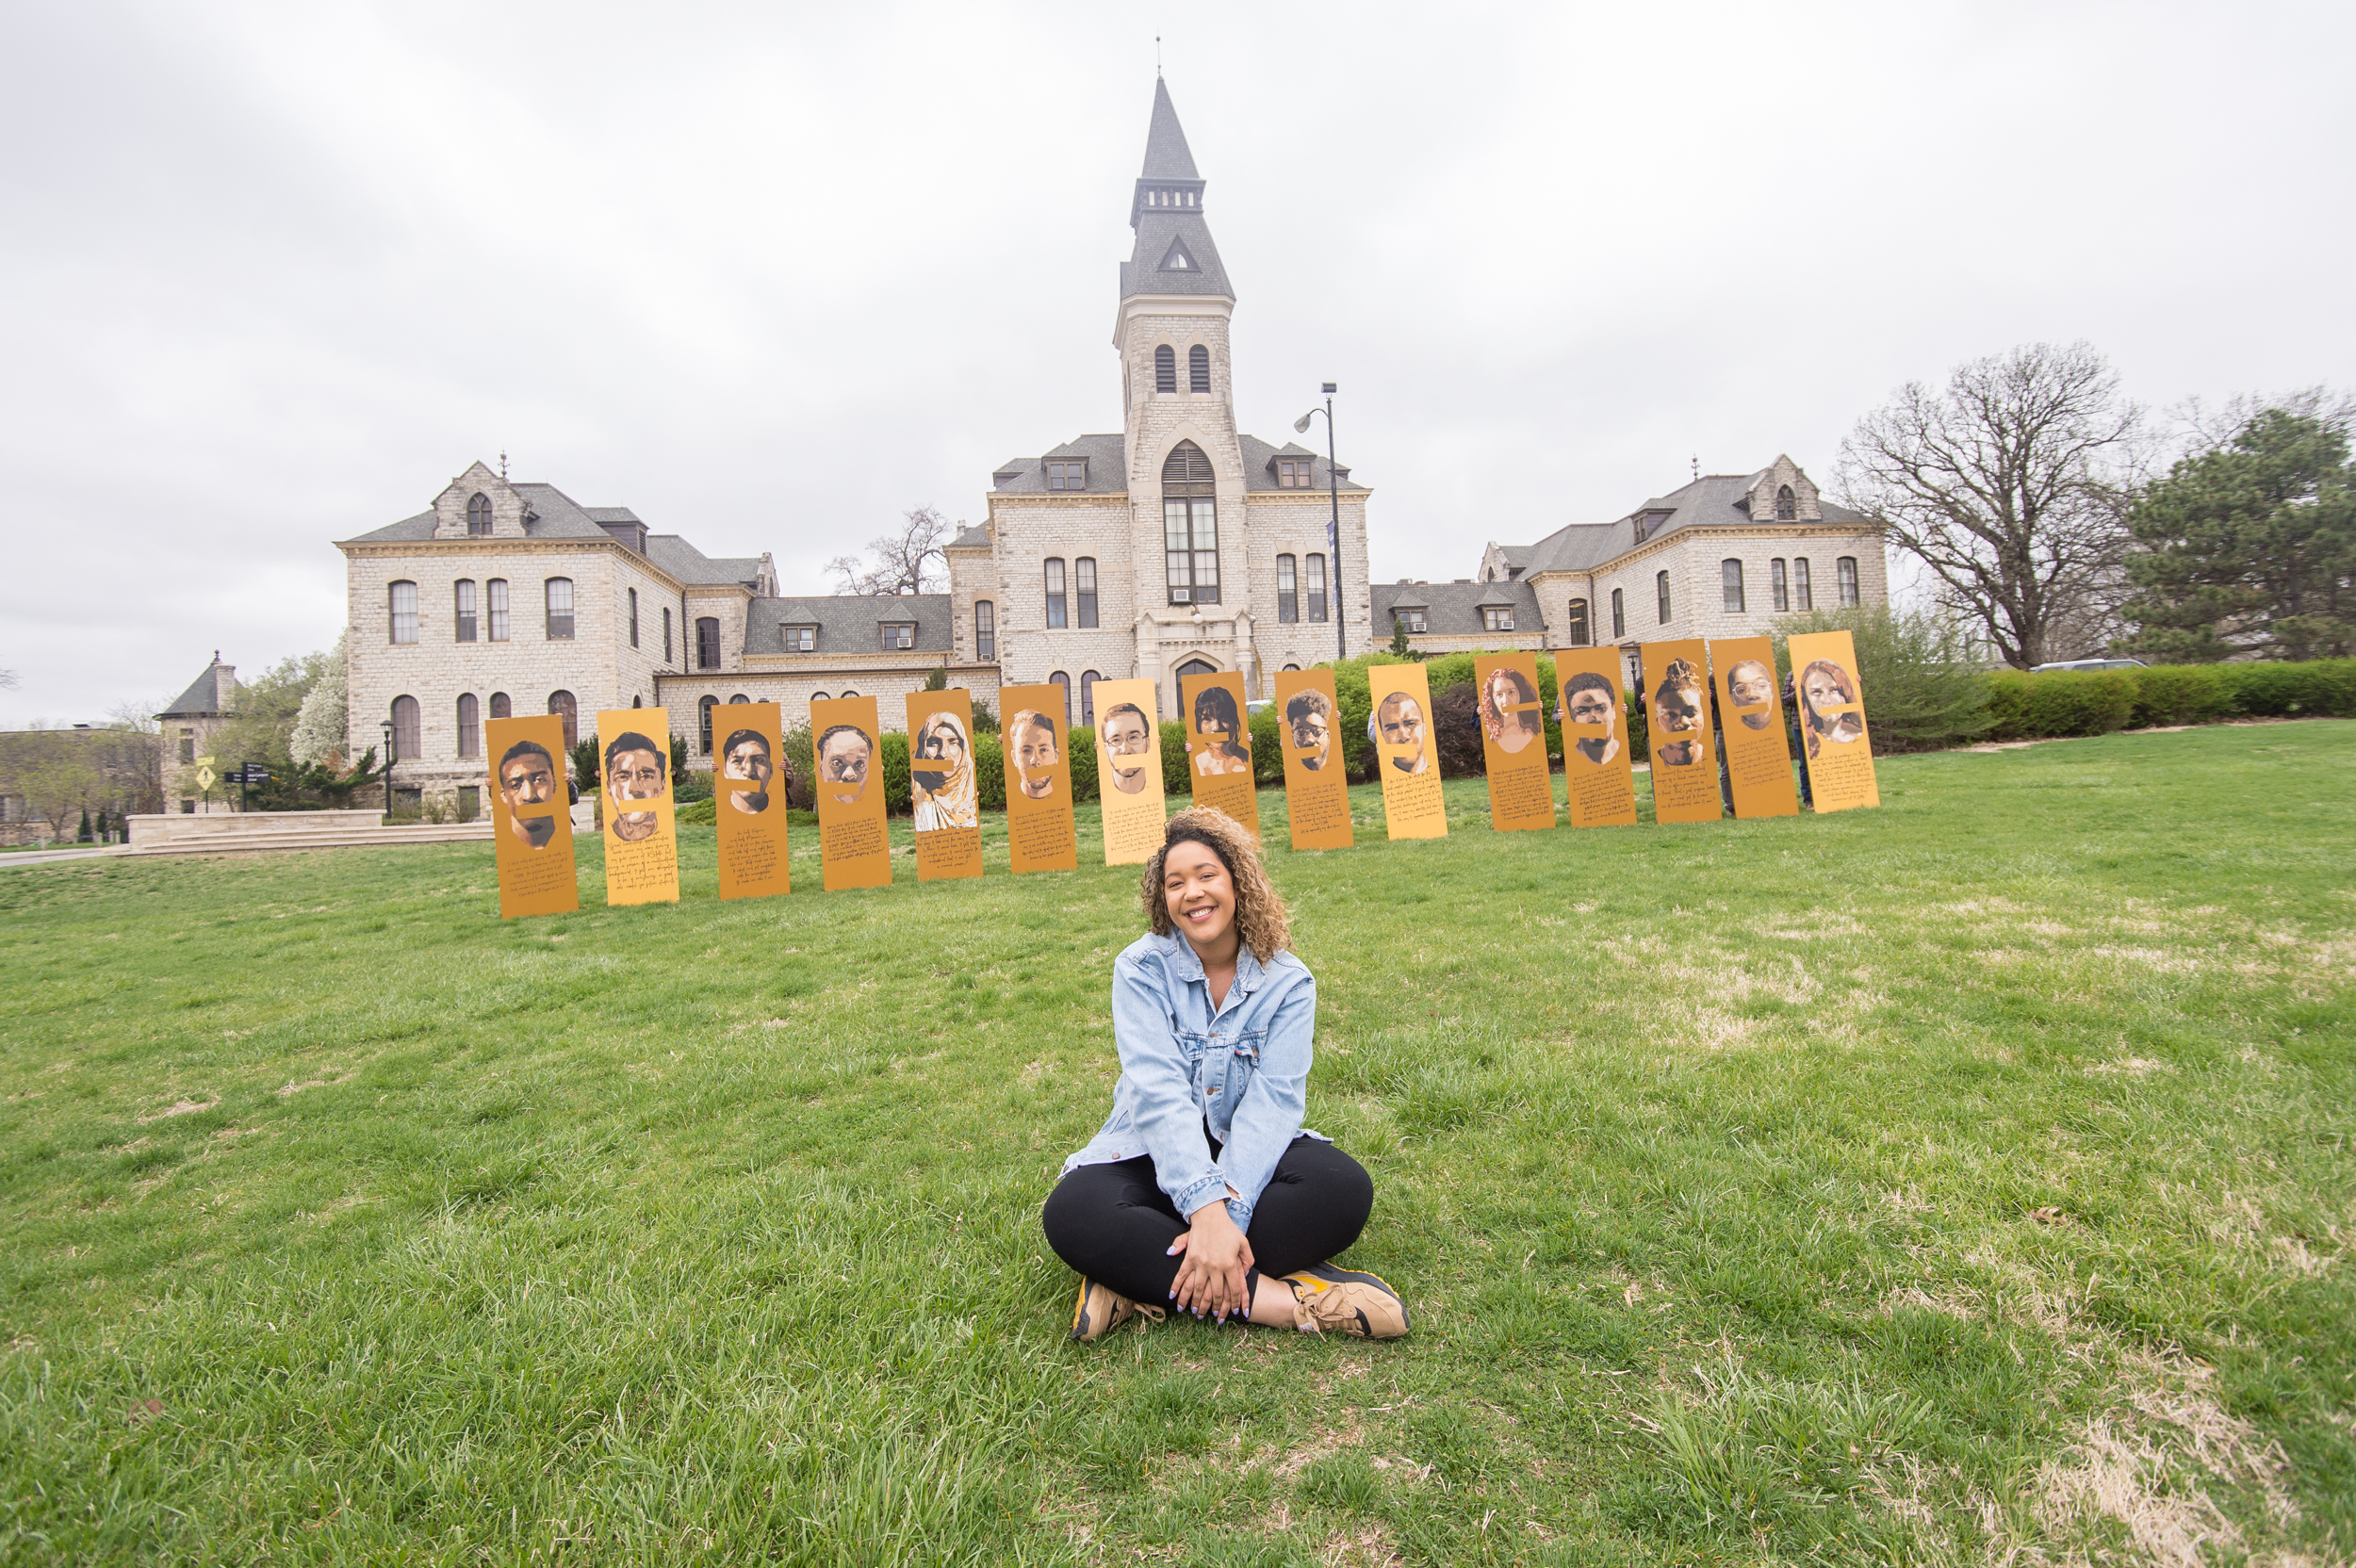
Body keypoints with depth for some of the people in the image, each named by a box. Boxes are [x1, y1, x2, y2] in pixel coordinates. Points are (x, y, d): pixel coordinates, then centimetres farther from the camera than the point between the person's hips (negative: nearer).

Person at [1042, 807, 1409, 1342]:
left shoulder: (1287, 982, -4)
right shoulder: (1142, 968, -8)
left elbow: (1271, 1100, -16)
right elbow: (1157, 1090, -20)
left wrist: (1228, 1207, -32)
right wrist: (1205, 1207, -33)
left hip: (1247, 1153, 1)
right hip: (1154, 1154, -1)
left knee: (1345, 1187, -29)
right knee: (1071, 1213, -31)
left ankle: (1146, 1285, -24)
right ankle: (1283, 1298, -29)